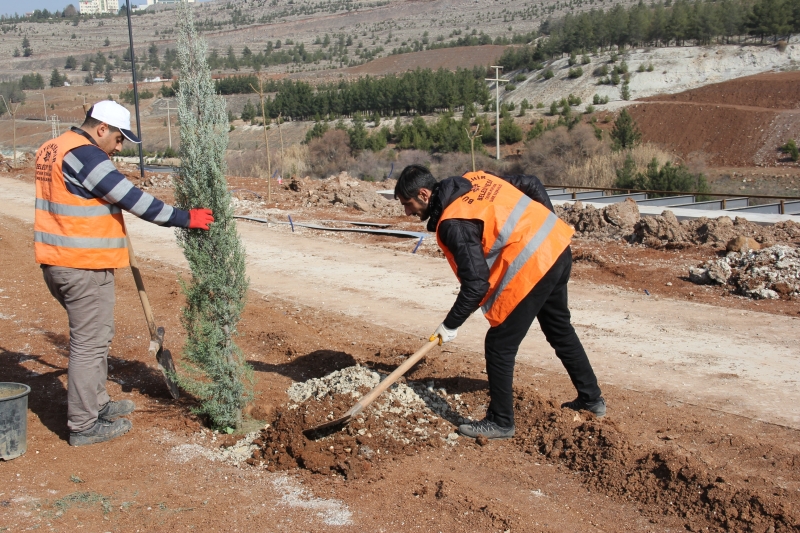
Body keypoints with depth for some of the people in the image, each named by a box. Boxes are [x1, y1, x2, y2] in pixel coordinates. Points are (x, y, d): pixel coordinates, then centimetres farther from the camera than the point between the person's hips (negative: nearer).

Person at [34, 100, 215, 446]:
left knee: (91, 336, 22)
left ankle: (96, 405, 35)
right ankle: (83, 426, 10)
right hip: (85, 266, -10)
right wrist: (185, 218, -14)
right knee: (90, 344, 0)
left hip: (56, 262, 10)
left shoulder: (50, 150, 13)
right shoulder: (84, 155, -17)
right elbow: (133, 200, -19)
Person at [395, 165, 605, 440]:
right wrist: (547, 224, 21)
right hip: (558, 247, 10)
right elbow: (532, 184, 14)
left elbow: (476, 285, -20)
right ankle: (591, 397, 40)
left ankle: (500, 422, 15)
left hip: (531, 266, -10)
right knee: (560, 329, 26)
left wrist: (450, 325, -8)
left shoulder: (452, 224, -17)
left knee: (499, 346, 4)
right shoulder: (475, 179, 7)